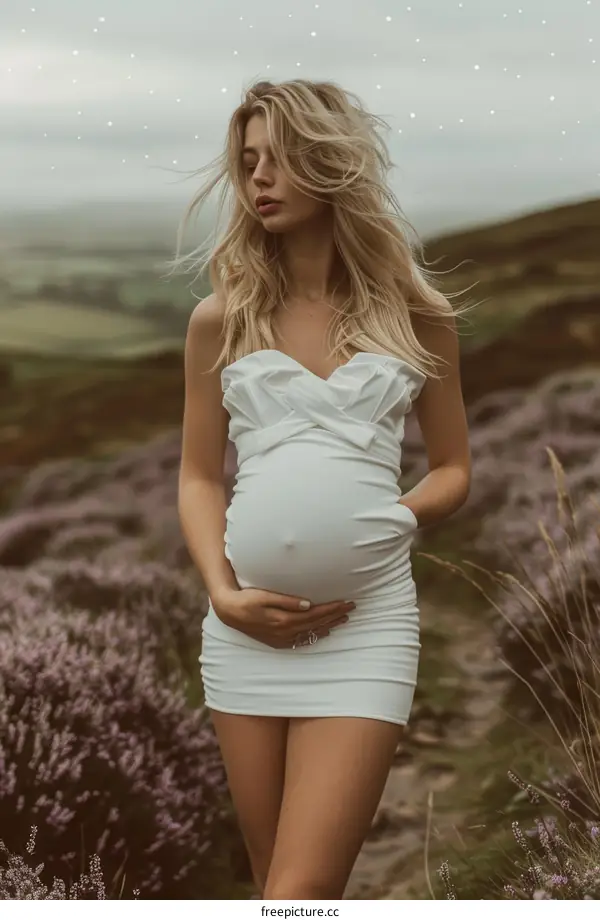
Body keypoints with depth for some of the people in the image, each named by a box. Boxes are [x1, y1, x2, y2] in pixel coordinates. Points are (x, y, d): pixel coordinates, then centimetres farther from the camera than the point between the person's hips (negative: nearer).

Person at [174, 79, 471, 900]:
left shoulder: (416, 315, 5)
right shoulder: (221, 318, 7)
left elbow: (454, 468, 13)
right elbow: (199, 475, 9)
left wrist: (390, 518, -7)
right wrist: (222, 590, -6)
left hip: (367, 619, -2)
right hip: (248, 624, 2)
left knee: (302, 891, -11)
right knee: (278, 882, 12)